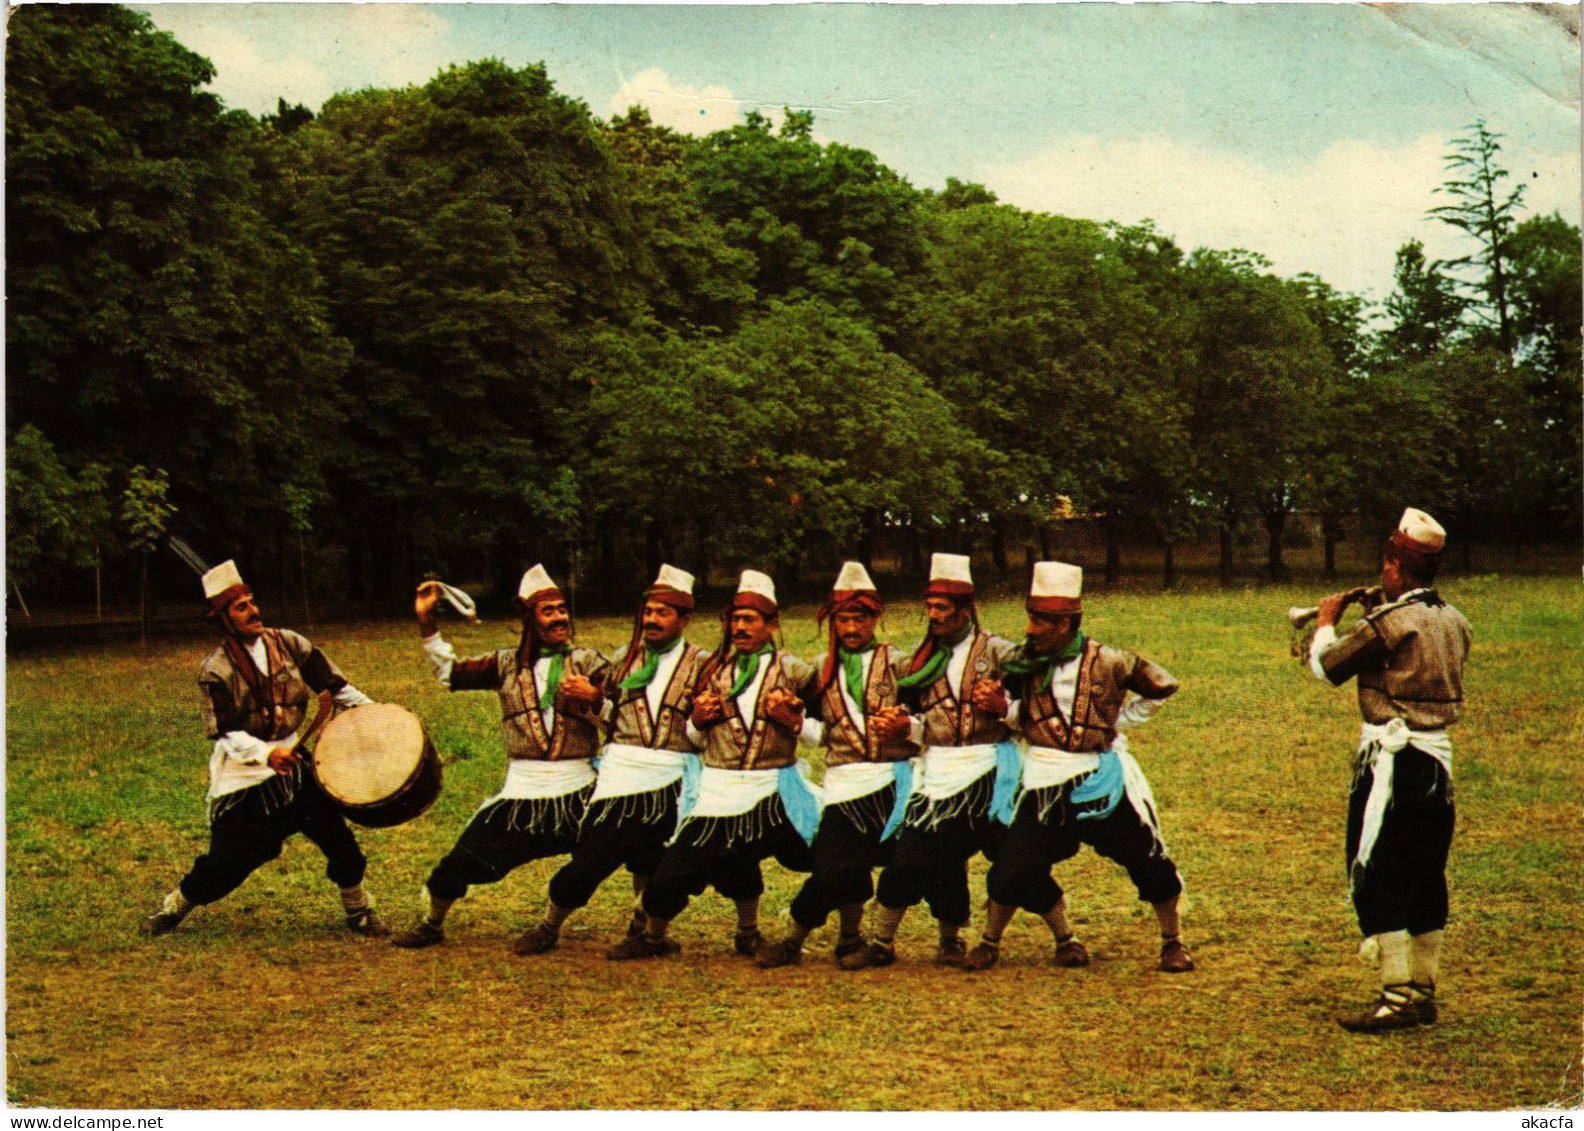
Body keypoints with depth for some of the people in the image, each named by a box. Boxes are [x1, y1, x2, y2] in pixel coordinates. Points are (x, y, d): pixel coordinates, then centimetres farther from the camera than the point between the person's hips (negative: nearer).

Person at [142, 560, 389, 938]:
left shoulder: (287, 644, 1)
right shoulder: (216, 670, -11)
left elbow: (333, 684, 8)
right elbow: (225, 733, -17)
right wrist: (266, 754, -32)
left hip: (293, 762, 4)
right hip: (244, 773, -3)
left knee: (337, 836, -5)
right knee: (227, 860, 1)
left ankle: (359, 911, 15)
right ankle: (174, 907, 27)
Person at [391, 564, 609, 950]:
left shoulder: (588, 662, 4)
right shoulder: (508, 664, 8)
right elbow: (450, 672, 6)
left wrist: (593, 698, -23)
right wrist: (426, 621, -1)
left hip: (577, 789, -1)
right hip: (521, 789, 1)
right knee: (465, 857, 2)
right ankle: (432, 924, 24)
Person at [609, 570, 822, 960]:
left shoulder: (792, 672, 2)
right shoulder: (715, 670, 11)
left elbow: (823, 734, 3)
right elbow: (695, 738, 21)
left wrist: (794, 720, -14)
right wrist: (698, 720, 0)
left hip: (771, 792, -2)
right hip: (716, 792, 2)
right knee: (673, 869, 2)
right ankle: (652, 937, 24)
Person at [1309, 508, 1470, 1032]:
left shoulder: (1388, 621, -15)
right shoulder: (1454, 621, 8)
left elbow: (1327, 666, -5)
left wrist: (1327, 620, 13)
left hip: (1391, 759, -8)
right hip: (1439, 758, 8)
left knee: (1377, 878, -3)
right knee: (1426, 880, 12)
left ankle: (1397, 997, -7)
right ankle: (1423, 993, 18)